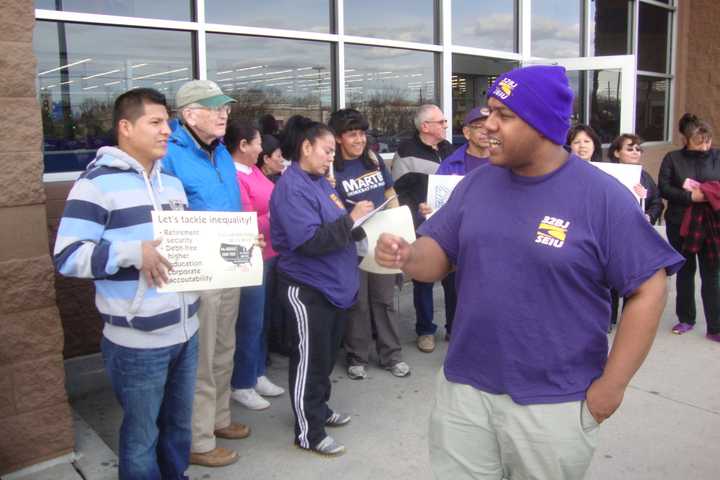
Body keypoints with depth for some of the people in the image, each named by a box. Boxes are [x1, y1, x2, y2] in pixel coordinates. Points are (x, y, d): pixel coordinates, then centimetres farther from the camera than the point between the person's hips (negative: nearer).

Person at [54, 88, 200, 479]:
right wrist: (132, 252, -26)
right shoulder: (98, 183, -12)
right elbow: (67, 256, -17)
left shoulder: (172, 182, 13)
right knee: (141, 436, 11)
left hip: (186, 332, 7)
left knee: (179, 425, 21)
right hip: (137, 343, -7)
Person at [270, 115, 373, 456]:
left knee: (327, 355, 20)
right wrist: (351, 218, -24)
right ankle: (308, 433, 15)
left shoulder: (320, 181, 11)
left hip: (333, 283, 9)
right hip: (308, 288, -9)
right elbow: (310, 240, -27)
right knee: (310, 358, 2)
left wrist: (356, 217, 6)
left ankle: (320, 409, 38)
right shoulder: (292, 188, -19)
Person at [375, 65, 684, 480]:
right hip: (465, 388, 4)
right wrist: (405, 255, -18)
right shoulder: (477, 183, 2)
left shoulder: (603, 197, -13)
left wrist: (612, 385, -11)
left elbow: (648, 291, -10)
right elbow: (438, 258, 5)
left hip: (554, 403, -3)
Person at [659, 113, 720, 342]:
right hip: (680, 223, 0)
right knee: (685, 271, 13)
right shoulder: (673, 159, 1)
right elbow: (664, 188, -7)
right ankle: (686, 319, 26)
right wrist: (690, 197, -20)